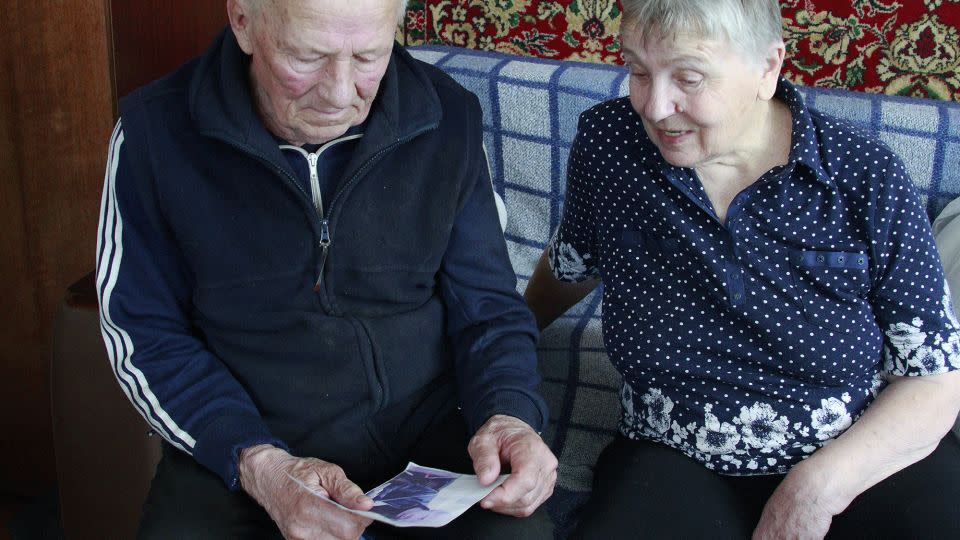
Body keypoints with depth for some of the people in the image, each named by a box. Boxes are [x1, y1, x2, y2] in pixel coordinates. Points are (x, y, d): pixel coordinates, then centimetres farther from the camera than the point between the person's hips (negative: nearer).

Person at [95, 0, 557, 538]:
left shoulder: (448, 118, -7)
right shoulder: (156, 131, -12)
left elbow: (488, 304, 1)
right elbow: (144, 334, -6)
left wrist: (508, 414, -20)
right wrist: (255, 463, -21)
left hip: (423, 431, 0)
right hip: (236, 444, 0)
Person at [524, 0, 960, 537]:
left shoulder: (867, 177, -7)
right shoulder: (606, 143, -2)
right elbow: (568, 269, 20)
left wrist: (819, 487, -15)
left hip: (870, 460, 0)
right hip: (680, 467, 1)